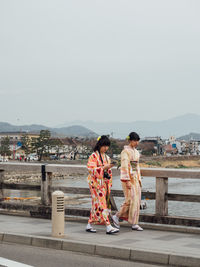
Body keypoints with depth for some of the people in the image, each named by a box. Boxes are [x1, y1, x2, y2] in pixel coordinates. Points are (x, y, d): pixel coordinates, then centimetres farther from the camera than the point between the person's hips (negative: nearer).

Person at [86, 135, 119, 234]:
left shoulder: (106, 157, 15)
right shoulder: (93, 156, -7)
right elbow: (92, 170, -16)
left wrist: (109, 184, 15)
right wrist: (104, 168, -24)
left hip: (104, 184, 7)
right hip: (96, 183, -7)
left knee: (96, 204, 9)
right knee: (101, 204, -10)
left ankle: (89, 225, 17)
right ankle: (108, 227, -15)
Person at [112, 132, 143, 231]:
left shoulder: (136, 152, 15)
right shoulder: (125, 151, -11)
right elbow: (124, 167, -17)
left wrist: (139, 179, 16)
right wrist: (127, 181, -21)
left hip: (135, 178, 9)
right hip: (127, 178, -9)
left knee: (136, 200, 6)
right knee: (131, 200, -9)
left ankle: (116, 216, 16)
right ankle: (134, 224, 1)